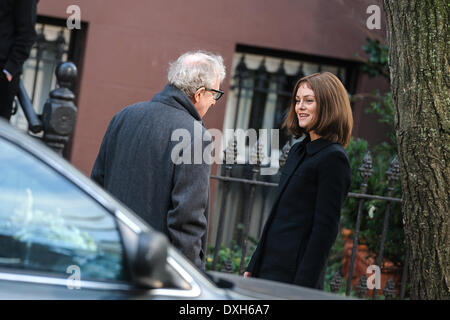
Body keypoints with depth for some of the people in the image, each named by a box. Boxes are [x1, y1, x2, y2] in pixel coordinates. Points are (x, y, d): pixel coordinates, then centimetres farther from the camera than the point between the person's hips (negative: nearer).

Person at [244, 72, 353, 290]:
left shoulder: (333, 159, -11)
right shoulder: (298, 151, 15)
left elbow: (325, 229, -15)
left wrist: (303, 287, -18)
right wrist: (253, 266, 17)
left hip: (294, 276, -8)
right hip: (267, 270, 8)